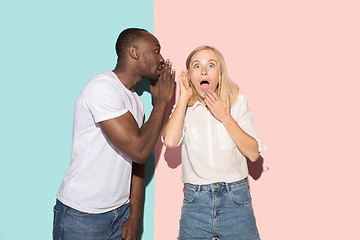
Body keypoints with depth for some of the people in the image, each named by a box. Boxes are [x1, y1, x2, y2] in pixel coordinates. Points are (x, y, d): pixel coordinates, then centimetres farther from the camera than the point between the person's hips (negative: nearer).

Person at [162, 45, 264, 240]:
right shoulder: (184, 108, 4)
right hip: (195, 202, 1)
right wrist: (184, 97, -9)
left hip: (235, 201, 0)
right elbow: (170, 141, -17)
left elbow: (253, 153, -5)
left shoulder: (237, 102, 2)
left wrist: (225, 117, -11)